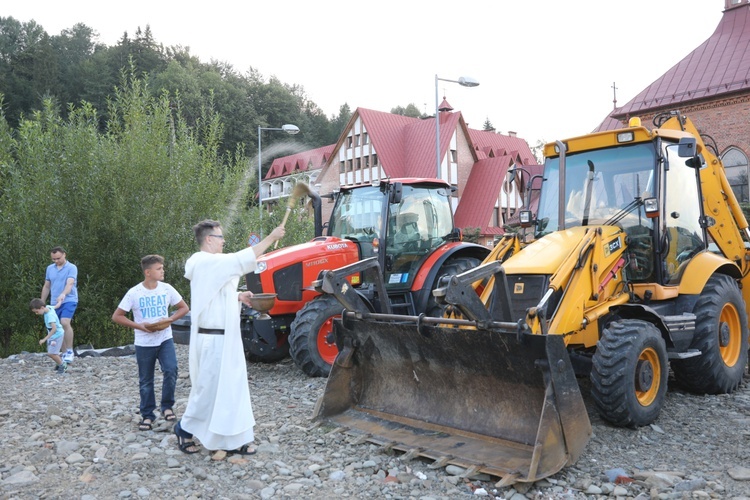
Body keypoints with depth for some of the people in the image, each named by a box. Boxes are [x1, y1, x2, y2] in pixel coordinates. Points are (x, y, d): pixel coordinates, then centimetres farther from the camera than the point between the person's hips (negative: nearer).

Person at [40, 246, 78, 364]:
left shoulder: (72, 268, -7)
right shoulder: (50, 268, 10)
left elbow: (70, 283, -23)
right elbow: (46, 287, 18)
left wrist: (63, 294, -42)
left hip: (69, 301, -6)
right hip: (54, 303, 6)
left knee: (65, 323, -25)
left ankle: (70, 351, -18)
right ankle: (64, 354, 16)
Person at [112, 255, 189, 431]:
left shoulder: (167, 289, -5)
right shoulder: (134, 293, -11)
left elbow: (184, 308, 5)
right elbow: (117, 316, -7)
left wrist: (170, 319, -13)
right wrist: (140, 326, -17)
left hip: (165, 339, 1)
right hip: (144, 343, -1)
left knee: (171, 371, -16)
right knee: (145, 381, 8)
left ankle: (167, 406, 6)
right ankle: (147, 415, 23)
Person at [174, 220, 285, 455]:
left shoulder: (212, 264, 15)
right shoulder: (208, 262, -17)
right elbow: (243, 259, -24)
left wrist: (238, 296, 9)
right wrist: (271, 237, -17)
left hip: (225, 338, 10)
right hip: (213, 339, -10)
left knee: (231, 388, 12)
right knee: (209, 388, 2)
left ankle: (232, 440, 19)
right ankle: (185, 429, 22)